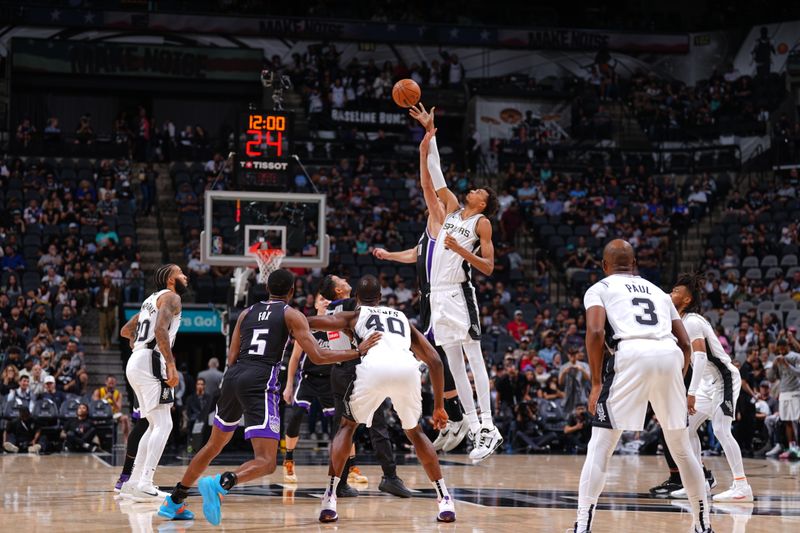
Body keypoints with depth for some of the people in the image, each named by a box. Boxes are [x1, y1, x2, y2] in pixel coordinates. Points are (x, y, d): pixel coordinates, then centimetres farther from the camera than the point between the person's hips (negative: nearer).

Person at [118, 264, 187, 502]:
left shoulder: (152, 299, 24)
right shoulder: (171, 297, -3)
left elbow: (126, 331, 31)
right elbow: (160, 329, -20)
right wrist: (171, 364, -23)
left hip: (136, 362, 9)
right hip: (151, 361, -9)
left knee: (155, 425, 16)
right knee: (163, 424, -13)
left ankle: (133, 482, 15)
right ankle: (145, 484, -23)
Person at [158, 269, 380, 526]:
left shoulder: (246, 313, 21)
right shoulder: (292, 315, 7)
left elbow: (231, 358, 16)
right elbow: (318, 356, -2)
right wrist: (358, 351, 6)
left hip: (232, 378, 6)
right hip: (259, 383, -6)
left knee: (214, 446, 26)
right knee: (266, 462, -9)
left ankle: (173, 501, 31)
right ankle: (221, 483, -38)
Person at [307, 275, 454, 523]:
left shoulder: (353, 315, 31)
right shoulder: (402, 318, 39)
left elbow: (309, 322, 17)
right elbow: (435, 361, 31)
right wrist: (439, 406, 36)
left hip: (374, 367, -2)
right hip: (407, 369, 2)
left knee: (347, 426, 22)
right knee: (414, 432, 27)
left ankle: (329, 499, 7)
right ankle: (445, 501, 17)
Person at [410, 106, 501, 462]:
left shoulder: (482, 223, 1)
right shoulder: (453, 209, 18)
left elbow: (488, 267, -6)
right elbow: (432, 175, 19)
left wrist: (461, 250, -19)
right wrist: (429, 135, 15)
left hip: (459, 292, -7)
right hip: (438, 293, 7)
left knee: (473, 356, -13)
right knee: (453, 363, 5)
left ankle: (488, 428, -19)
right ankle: (475, 429, 7)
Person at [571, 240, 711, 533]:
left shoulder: (599, 289, 18)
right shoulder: (657, 291, 32)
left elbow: (595, 332, -1)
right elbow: (686, 343, 24)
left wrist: (597, 383, 3)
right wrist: (676, 380, 34)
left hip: (632, 355, -4)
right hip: (670, 356, 4)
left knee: (600, 446, 3)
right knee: (681, 446, 20)